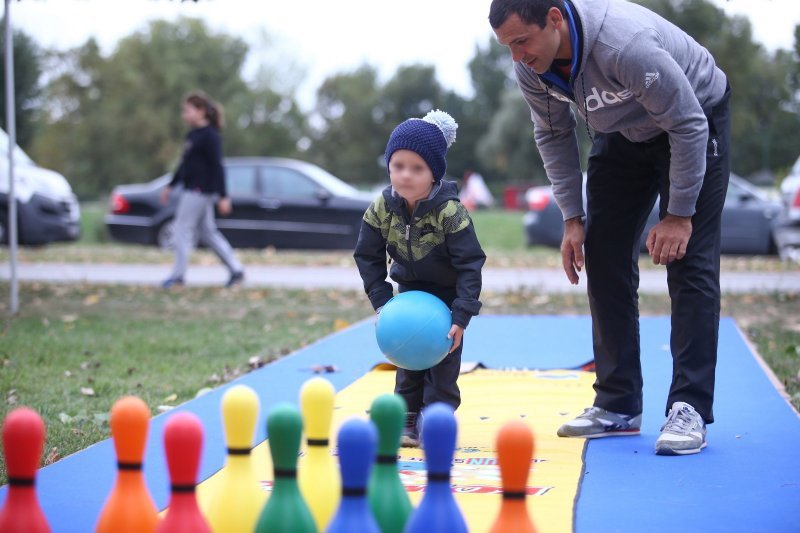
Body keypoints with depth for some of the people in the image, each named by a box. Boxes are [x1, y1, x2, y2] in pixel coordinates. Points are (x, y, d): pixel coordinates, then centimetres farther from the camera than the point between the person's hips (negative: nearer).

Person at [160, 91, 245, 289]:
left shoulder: (210, 136, -13)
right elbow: (184, 164, 25)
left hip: (200, 191, -10)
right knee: (207, 231, 12)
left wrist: (223, 197, -19)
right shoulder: (192, 135, 15)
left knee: (183, 228, -6)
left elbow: (217, 167, -16)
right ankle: (236, 269, 15)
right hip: (192, 190, 10)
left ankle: (178, 275, 0)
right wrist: (171, 186, 27)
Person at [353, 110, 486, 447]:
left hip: (448, 293, -4)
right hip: (410, 291, 4)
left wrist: (461, 317, -31)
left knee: (444, 356, -5)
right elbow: (367, 256, -8)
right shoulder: (382, 208, -20)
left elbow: (470, 264, -27)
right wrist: (381, 302, -15)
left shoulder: (450, 211, -32)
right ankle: (409, 419, 13)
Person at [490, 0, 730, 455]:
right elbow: (553, 135, -1)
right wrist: (573, 217, -6)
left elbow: (688, 125, -30)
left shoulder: (626, 45, -40)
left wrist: (680, 213, -24)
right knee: (604, 258, 0)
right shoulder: (531, 66, -19)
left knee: (689, 262, -15)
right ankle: (618, 406, 6)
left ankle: (690, 411, -14)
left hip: (695, 121, -6)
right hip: (621, 135, 7)